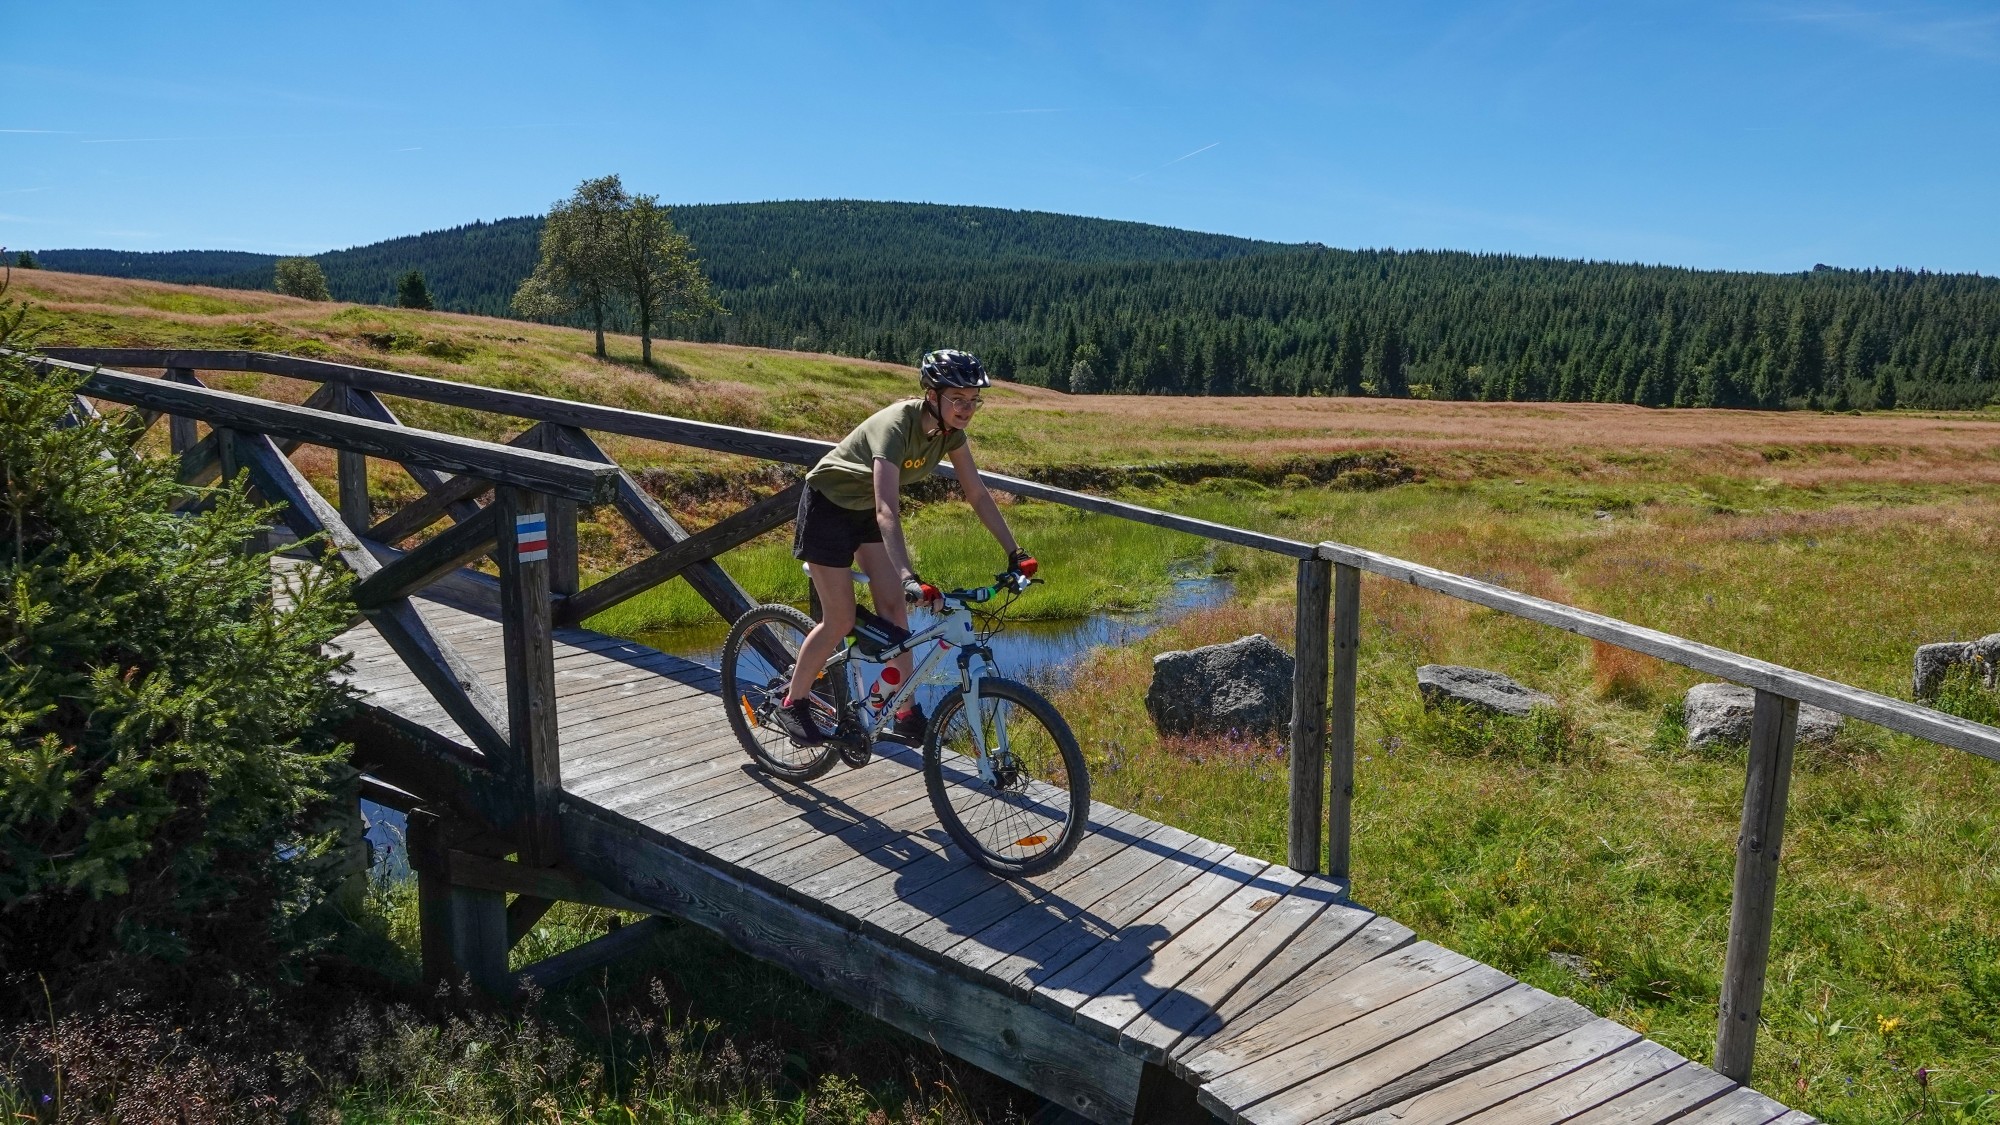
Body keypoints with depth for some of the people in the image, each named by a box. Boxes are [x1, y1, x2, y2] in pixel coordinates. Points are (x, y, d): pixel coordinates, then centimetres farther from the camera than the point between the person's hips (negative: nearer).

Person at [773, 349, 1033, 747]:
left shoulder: (950, 430, -13)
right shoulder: (896, 426, -36)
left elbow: (978, 494, -7)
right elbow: (888, 511, -45)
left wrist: (1014, 552, -12)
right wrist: (909, 577, -56)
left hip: (866, 509, 7)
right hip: (829, 505, -7)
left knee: (894, 607, 0)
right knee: (841, 622, -5)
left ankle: (906, 712, 8)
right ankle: (792, 704, 14)